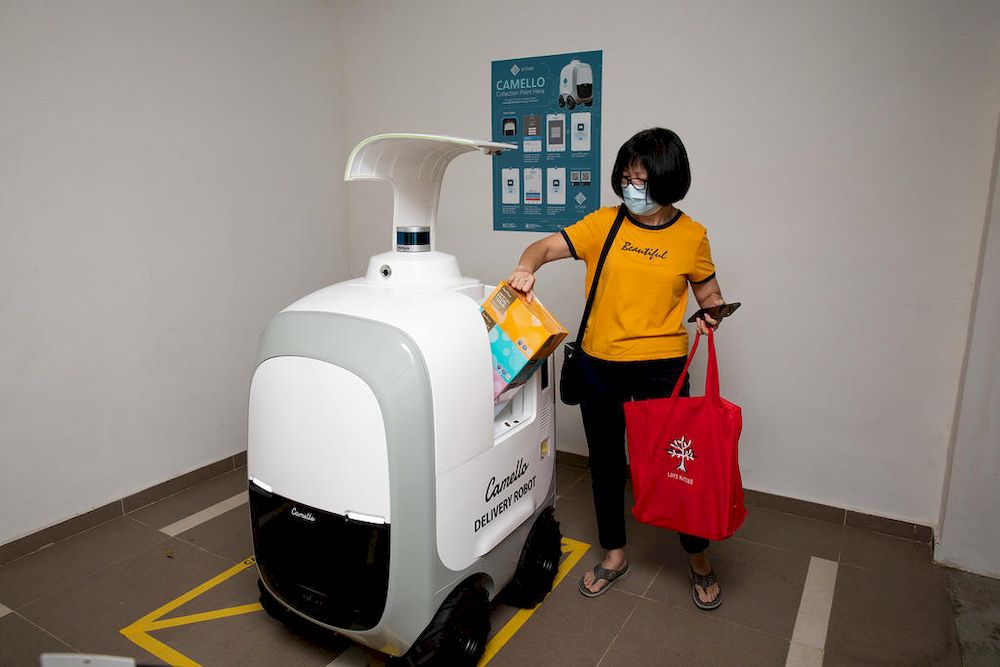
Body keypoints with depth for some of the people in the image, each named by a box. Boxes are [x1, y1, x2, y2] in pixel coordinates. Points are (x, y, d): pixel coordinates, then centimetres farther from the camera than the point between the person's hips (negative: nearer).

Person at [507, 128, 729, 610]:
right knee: (605, 462, 14)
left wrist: (713, 312, -10)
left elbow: (707, 289, 11)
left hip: (661, 366, -2)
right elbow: (547, 246, -5)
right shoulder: (603, 223, -1)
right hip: (600, 364, 2)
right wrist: (527, 266, -27)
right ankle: (614, 554, 36)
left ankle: (699, 562, 31)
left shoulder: (691, 236, -1)